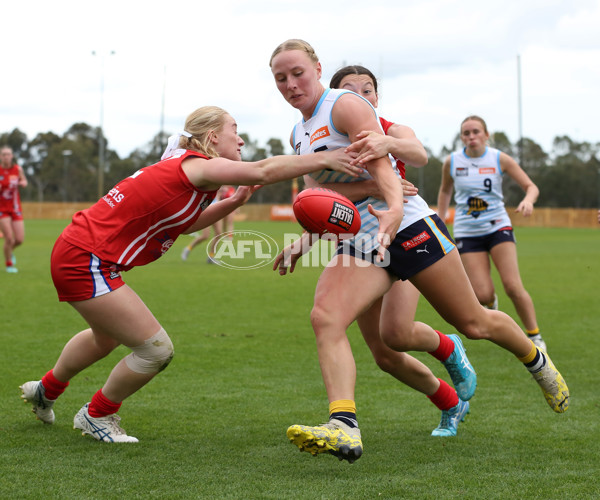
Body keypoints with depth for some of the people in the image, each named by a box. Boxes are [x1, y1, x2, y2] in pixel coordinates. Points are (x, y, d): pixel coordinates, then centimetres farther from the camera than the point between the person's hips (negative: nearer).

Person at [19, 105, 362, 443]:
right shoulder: (193, 166, -17)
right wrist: (324, 159, -24)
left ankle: (46, 390, 55)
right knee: (157, 349, -5)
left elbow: (184, 224, 23)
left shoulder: (177, 168, 12)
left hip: (74, 253, 11)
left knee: (106, 338, 33)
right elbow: (264, 171, -27)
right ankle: (96, 416, 16)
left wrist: (233, 203, 13)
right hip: (85, 260, -11)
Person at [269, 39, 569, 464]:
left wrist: (394, 209, -41)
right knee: (325, 318, -22)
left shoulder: (346, 105, -9)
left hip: (408, 225, -6)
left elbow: (381, 166, -22)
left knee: (474, 324, 4)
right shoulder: (299, 135, 16)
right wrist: (306, 242, 14)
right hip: (358, 242, 6)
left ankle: (537, 360, 35)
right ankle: (344, 428, -34)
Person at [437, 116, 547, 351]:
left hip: (498, 227, -1)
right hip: (467, 232, 1)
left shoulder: (499, 159, -4)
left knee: (513, 286, -16)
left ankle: (535, 337, 1)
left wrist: (528, 200, -24)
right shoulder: (451, 162, -1)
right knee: (482, 296, -11)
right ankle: (491, 302, 29)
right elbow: (445, 190, 19)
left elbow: (531, 186, -1)